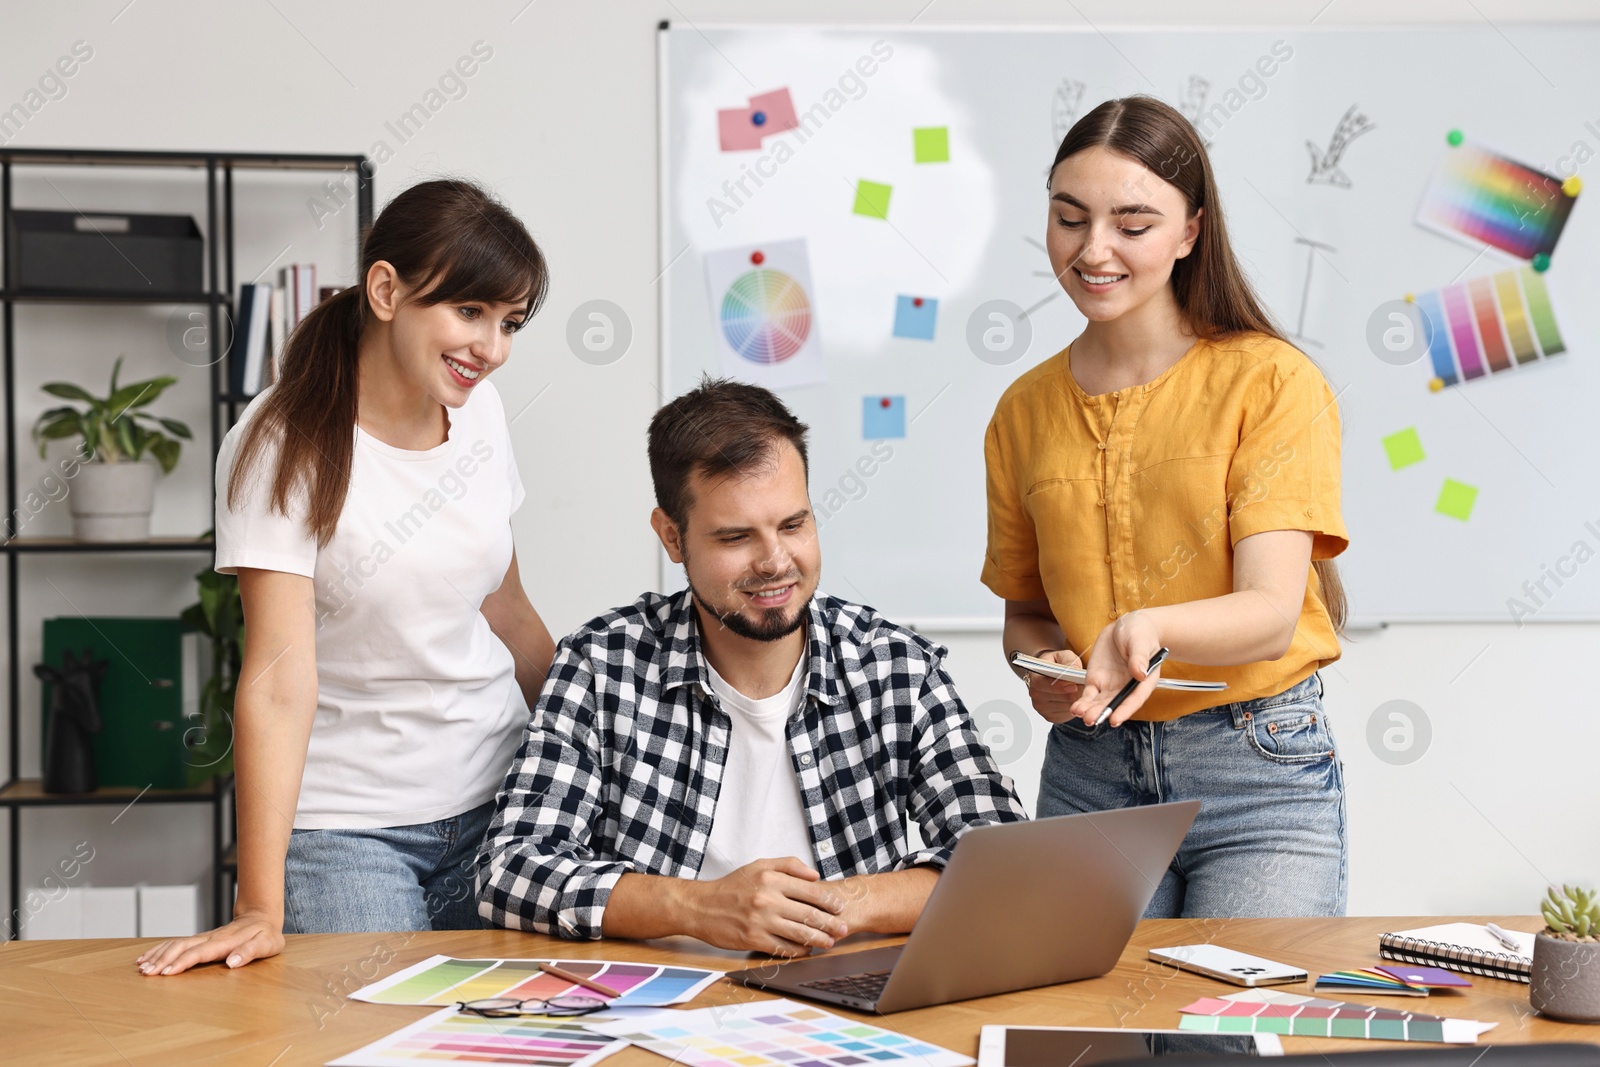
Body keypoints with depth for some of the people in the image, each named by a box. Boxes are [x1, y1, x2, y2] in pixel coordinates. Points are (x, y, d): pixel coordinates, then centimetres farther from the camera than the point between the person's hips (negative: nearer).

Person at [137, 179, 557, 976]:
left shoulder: (478, 409, 2)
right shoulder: (284, 445, -16)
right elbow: (280, 671, -24)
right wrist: (260, 909, -29)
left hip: (496, 798, 5)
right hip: (345, 826, -5)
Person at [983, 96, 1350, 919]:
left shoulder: (1272, 382, -6)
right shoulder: (1025, 411, 7)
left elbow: (1271, 614, -14)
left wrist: (1149, 627, -34)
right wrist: (1043, 666, -7)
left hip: (1258, 770, -3)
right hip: (1087, 773, 3)